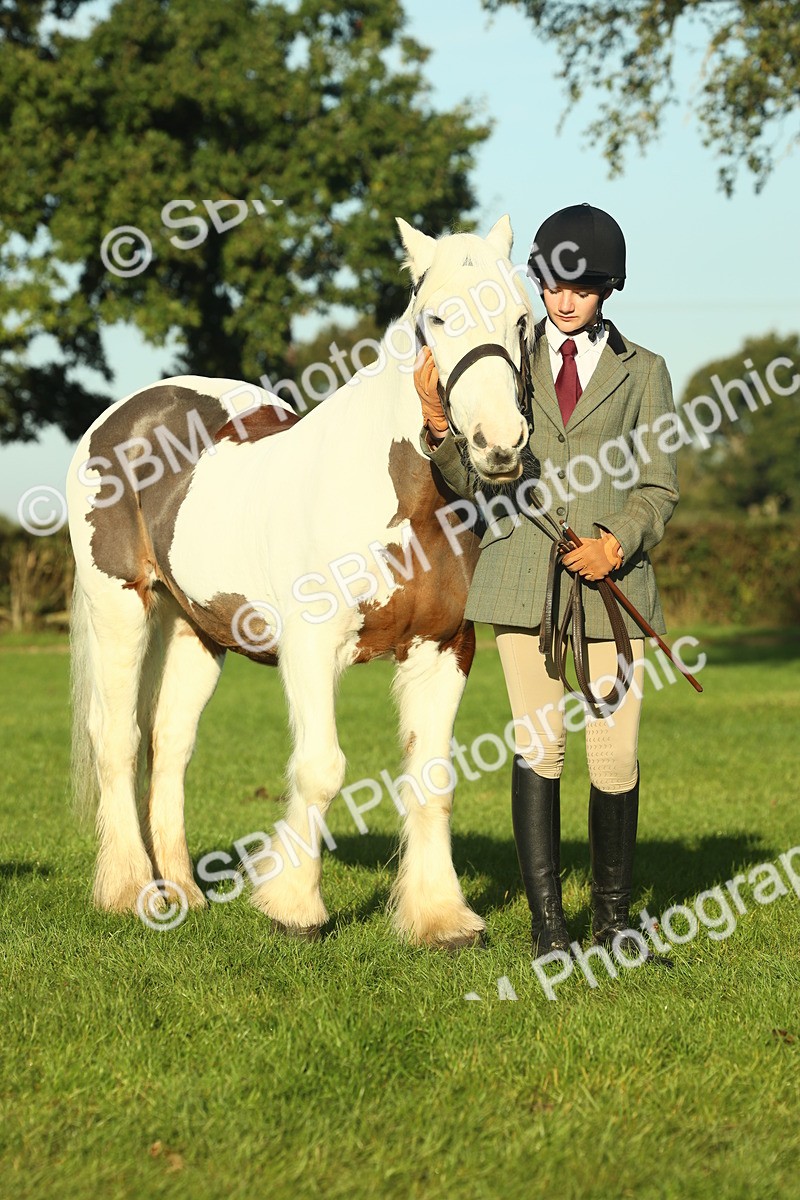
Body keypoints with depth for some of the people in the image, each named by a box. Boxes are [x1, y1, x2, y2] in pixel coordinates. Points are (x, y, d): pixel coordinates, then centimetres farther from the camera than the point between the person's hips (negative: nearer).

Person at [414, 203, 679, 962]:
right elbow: (477, 481, 6)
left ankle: (612, 919, 16)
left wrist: (617, 542, -11)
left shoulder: (642, 371, 10)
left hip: (612, 579, 0)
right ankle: (548, 926, 5)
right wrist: (438, 422, -11)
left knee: (615, 756, -1)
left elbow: (659, 487, 7)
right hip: (523, 577, 0)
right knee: (537, 749, -2)